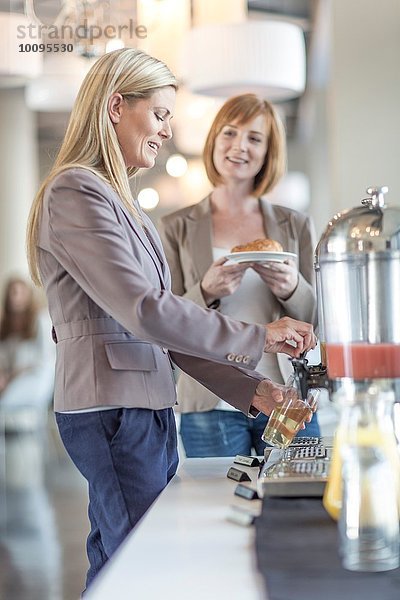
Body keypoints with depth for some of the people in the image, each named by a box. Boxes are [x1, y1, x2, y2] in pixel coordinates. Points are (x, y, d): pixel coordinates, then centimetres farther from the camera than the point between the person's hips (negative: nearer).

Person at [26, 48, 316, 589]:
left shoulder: (118, 199, 18)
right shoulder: (76, 193, -11)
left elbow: (165, 325, 15)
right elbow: (145, 312, -20)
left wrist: (249, 388, 7)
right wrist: (259, 337, -14)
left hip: (146, 409, 9)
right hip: (114, 413, -9)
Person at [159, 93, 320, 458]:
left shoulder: (296, 226, 8)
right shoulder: (176, 229, 3)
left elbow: (319, 320, 8)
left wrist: (291, 288, -13)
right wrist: (207, 292, -18)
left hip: (287, 402, 2)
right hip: (211, 409, -1)